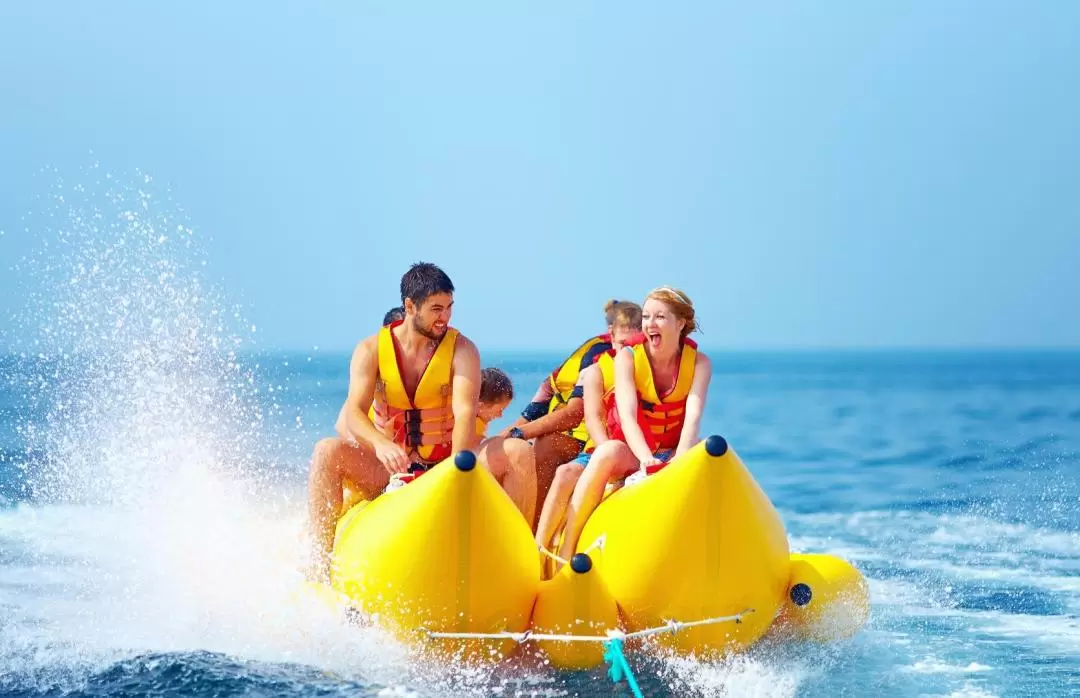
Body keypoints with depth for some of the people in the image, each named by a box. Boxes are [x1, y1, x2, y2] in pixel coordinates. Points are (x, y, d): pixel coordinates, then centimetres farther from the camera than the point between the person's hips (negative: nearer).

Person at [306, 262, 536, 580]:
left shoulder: (462, 349, -3)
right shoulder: (371, 350, -2)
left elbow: (464, 413, -19)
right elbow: (353, 413, -16)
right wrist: (380, 444, -39)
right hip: (389, 470, 0)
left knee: (519, 452, -24)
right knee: (326, 452, -26)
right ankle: (319, 569, -29)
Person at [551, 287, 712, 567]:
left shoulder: (699, 363, -6)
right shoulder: (627, 357, -8)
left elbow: (693, 417, -21)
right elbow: (627, 416, -22)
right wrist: (647, 460, -41)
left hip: (674, 453, 1)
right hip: (629, 450, -1)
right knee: (608, 452, -36)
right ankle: (565, 552, -38)